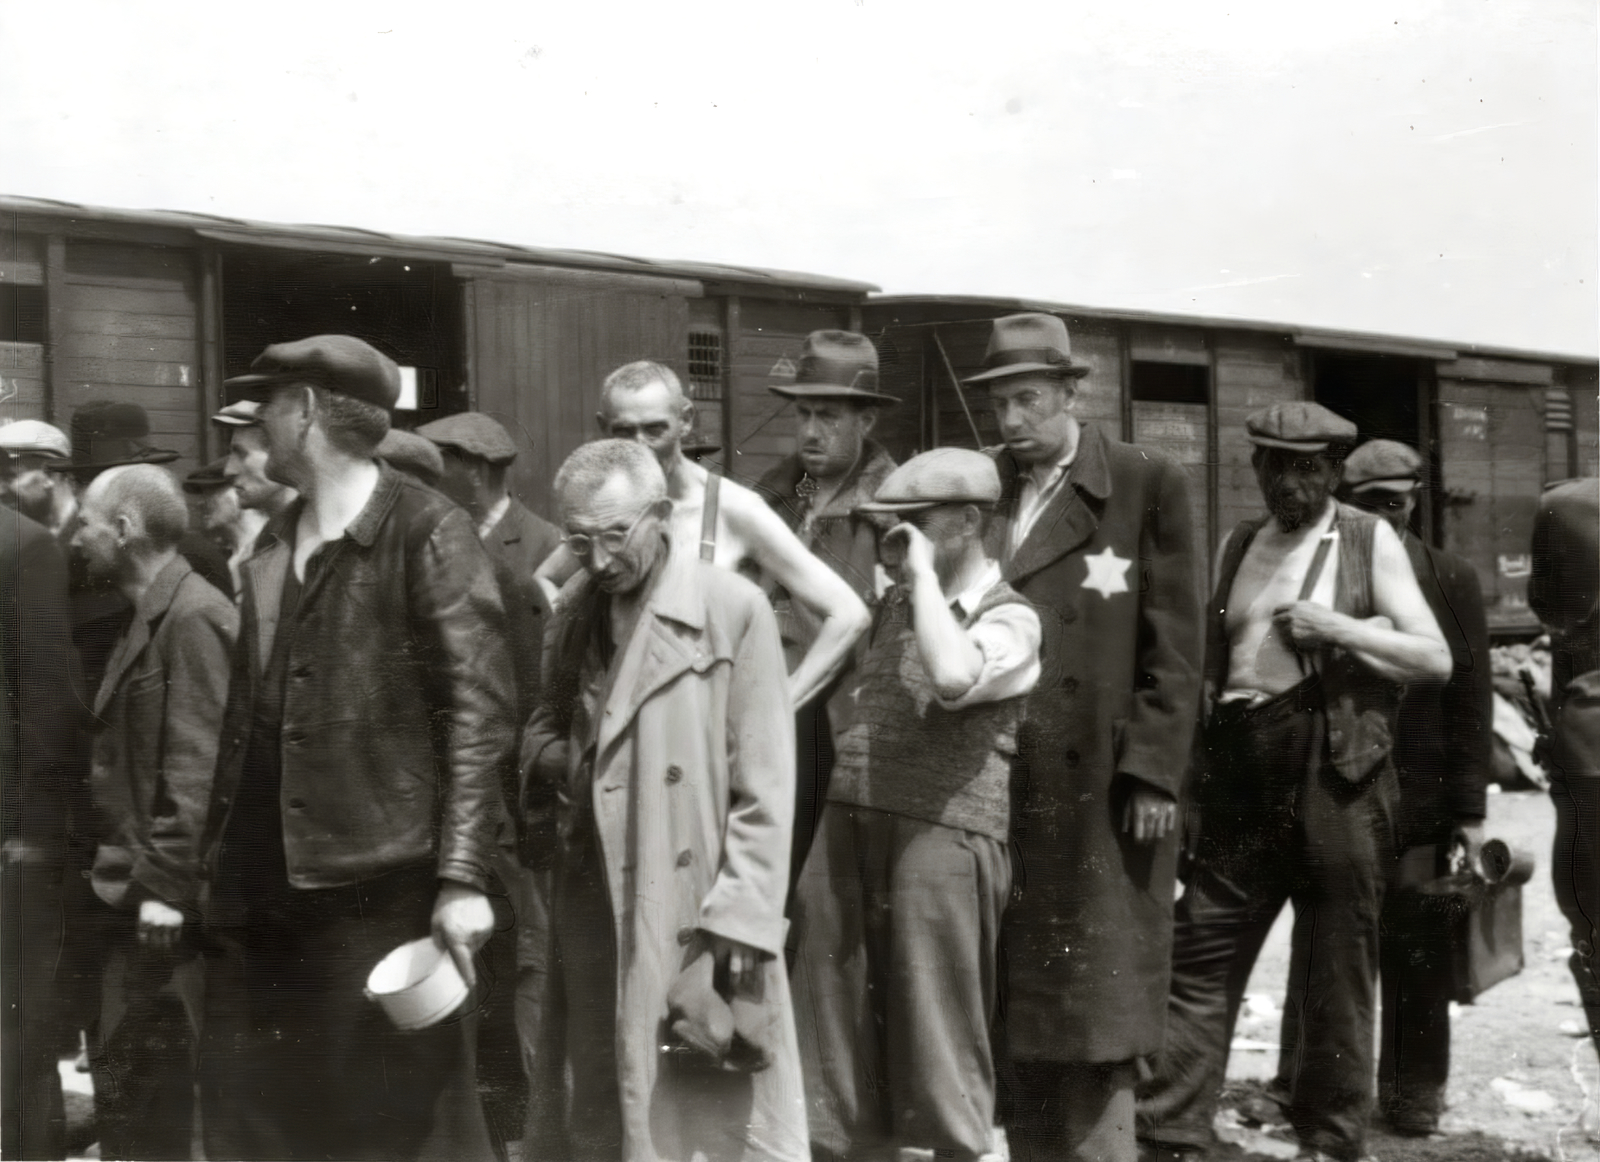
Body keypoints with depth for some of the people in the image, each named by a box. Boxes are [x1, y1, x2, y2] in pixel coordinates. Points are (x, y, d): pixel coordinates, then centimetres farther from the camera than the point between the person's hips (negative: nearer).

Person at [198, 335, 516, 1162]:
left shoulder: (426, 532, -8)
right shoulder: (271, 545, 14)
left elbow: (478, 711, -14)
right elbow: (248, 709, 17)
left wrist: (463, 877, -19)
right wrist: (215, 853, 12)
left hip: (379, 885, -7)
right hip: (260, 888, 7)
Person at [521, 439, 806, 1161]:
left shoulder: (733, 609, -11)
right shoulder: (571, 613, 8)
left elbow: (764, 790, -11)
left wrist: (740, 924, -15)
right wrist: (553, 758, -3)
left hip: (699, 917, -5)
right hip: (594, 917, 6)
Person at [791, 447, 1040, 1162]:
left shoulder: (1009, 617, -5)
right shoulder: (892, 605, 15)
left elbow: (953, 678, -27)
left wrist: (925, 572, -17)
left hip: (941, 837, -6)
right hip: (847, 828, 7)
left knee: (935, 1027, 2)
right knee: (833, 1021, 12)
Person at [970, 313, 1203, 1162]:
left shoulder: (1146, 484, -2)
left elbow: (1172, 645, -5)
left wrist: (1153, 772, -10)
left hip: (1101, 787, -4)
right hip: (994, 784, 4)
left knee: (1094, 995, 4)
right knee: (1012, 996, 11)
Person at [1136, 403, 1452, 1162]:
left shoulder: (1370, 541, 3)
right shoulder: (1237, 547, 13)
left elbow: (1437, 659, -1)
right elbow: (1205, 659, 15)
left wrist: (1339, 629, -13)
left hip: (1338, 775, -3)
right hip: (1243, 774, 3)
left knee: (1339, 969, 6)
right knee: (1199, 955, 1)